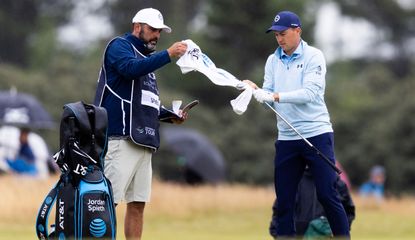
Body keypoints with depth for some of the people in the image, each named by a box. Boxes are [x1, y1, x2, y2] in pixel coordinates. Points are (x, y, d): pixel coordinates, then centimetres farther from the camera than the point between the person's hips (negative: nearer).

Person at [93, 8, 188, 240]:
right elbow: (131, 68, -22)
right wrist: (168, 54, -23)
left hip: (144, 142, 9)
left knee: (138, 203, 5)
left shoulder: (147, 59, 26)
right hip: (121, 138, -9)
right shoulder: (119, 46, 1)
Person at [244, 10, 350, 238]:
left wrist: (276, 96, -26)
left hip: (316, 135, -5)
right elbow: (269, 96, 6)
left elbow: (310, 93, -18)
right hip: (286, 139, 5)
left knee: (327, 195, -5)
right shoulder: (273, 60, 10)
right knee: (283, 200, 4)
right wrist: (256, 91, -15)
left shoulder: (313, 56, -5)